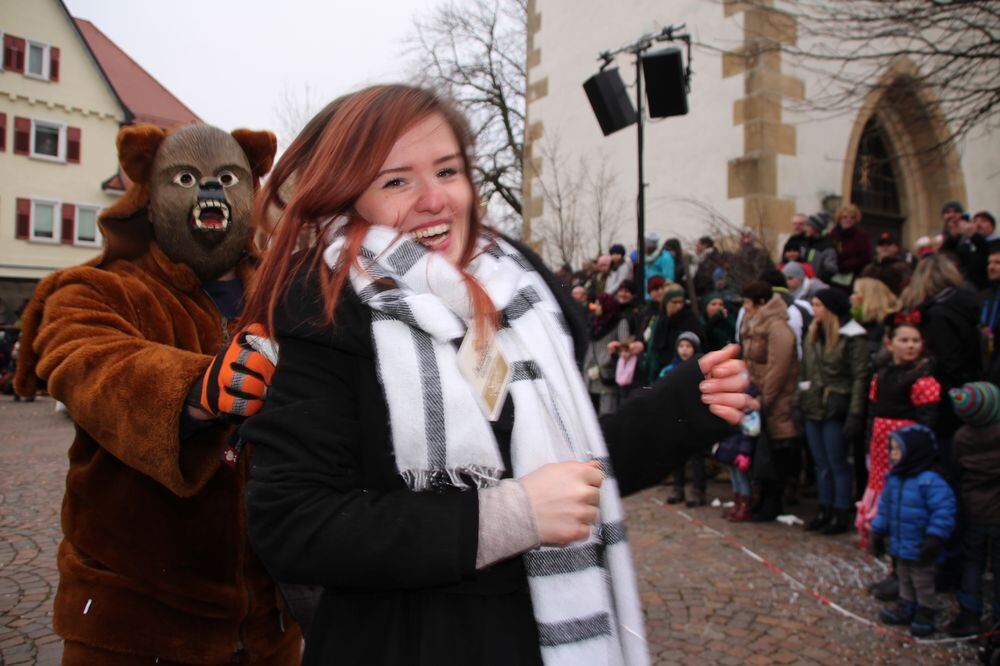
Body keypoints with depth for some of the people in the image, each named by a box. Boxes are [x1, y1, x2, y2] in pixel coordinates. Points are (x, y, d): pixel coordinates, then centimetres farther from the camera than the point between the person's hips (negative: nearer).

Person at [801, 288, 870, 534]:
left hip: (835, 410, -7)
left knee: (837, 465, 3)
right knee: (821, 465, 14)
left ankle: (842, 514, 14)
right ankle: (825, 511, 24)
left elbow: (860, 377, -13)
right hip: (813, 409, 7)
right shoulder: (814, 333, 12)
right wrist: (801, 402, 11)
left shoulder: (852, 337, -10)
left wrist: (855, 414, -18)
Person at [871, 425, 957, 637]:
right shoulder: (894, 478, 0)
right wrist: (878, 532, 12)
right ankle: (906, 606, 37)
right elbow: (884, 507, 10)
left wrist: (934, 539, -26)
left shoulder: (930, 481, -24)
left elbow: (944, 510, -25)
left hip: (920, 548, -7)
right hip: (900, 546, 7)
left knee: (922, 581, 10)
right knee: (904, 579, 22)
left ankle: (925, 614, 26)